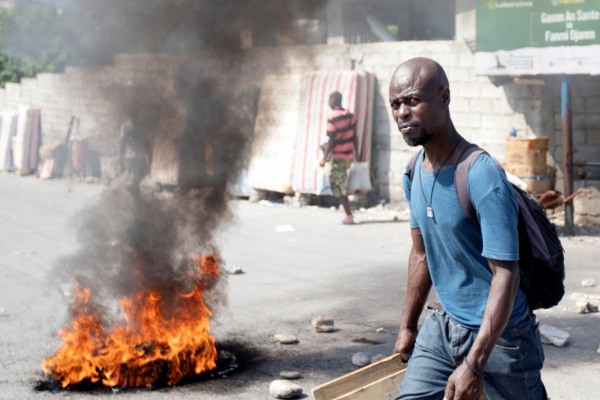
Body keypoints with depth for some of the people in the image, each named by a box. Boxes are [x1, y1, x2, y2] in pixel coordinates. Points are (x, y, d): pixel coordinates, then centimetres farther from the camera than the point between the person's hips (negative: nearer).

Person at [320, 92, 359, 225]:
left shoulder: (332, 117, -14)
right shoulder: (350, 115, 5)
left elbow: (332, 140, -16)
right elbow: (354, 137, 9)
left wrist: (324, 158, -11)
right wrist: (356, 153, 19)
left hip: (337, 156, -7)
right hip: (349, 155, 7)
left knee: (339, 187, 0)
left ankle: (349, 216, -1)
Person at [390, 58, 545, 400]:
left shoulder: (482, 176, -23)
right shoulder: (415, 173, 2)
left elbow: (506, 274, -25)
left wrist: (474, 365, -29)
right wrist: (408, 327, 22)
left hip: (498, 334, -6)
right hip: (442, 327, 7)